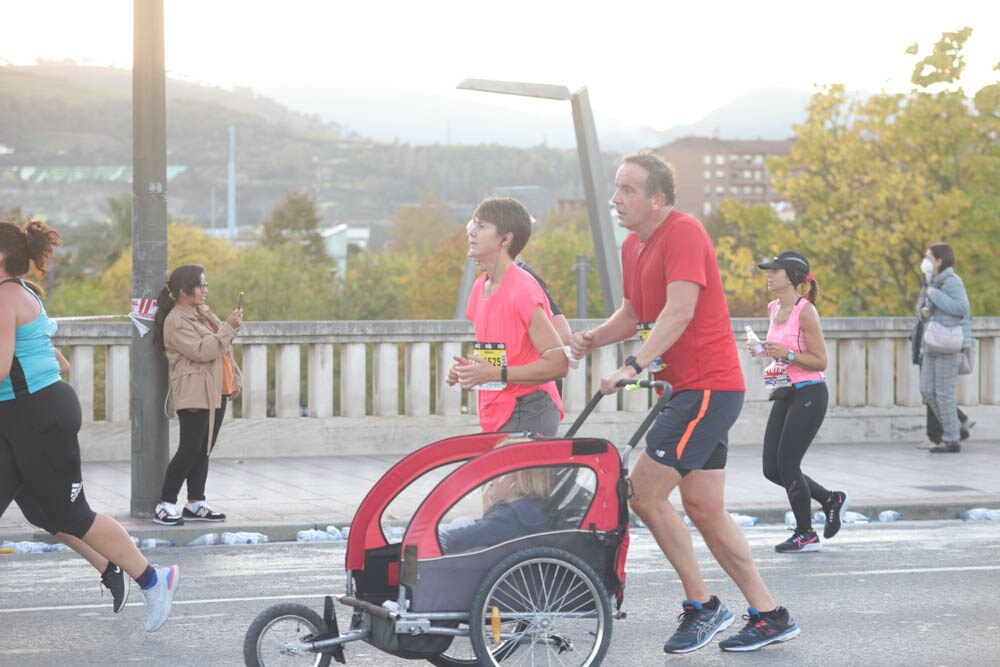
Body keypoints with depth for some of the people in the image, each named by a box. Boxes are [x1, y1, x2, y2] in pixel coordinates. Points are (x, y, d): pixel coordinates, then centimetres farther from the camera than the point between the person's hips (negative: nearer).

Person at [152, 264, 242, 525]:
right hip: (194, 394, -9)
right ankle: (166, 505, -5)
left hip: (216, 393, 9)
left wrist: (234, 379, 20)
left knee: (204, 450, 9)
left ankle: (195, 504, 13)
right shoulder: (176, 321, -12)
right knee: (190, 451, -10)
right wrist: (228, 327, -20)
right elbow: (202, 351, -22)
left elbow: (223, 349, 24)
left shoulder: (204, 313, 18)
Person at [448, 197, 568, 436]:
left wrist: (495, 374, -21)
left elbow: (558, 363, -18)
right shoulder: (480, 287, 12)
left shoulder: (523, 291, -15)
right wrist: (470, 369, 4)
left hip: (527, 416, -8)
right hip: (494, 416, 8)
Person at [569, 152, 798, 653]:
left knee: (644, 493, -11)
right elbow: (632, 313, 23)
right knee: (704, 510, 10)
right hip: (689, 387, 10)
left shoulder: (683, 232, -15)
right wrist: (592, 339, 4)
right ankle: (769, 615, 17)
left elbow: (680, 311, -25)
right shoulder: (633, 246, 13)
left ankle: (701, 606, 1)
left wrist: (633, 365, -32)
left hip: (708, 388, -10)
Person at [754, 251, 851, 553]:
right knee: (771, 469, 5)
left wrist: (786, 355, -25)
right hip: (784, 394, 9)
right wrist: (768, 350, 7)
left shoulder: (805, 311, -14)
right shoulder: (773, 309, 10)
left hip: (809, 395, -9)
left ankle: (806, 534, 8)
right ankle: (831, 499, 24)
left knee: (787, 465, -7)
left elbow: (820, 361, -13)